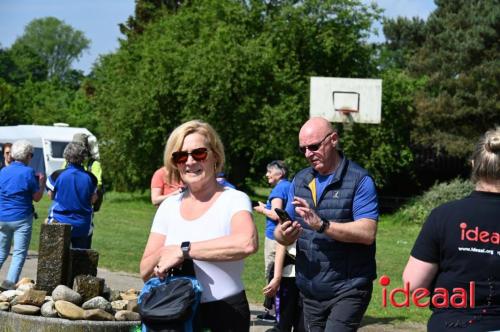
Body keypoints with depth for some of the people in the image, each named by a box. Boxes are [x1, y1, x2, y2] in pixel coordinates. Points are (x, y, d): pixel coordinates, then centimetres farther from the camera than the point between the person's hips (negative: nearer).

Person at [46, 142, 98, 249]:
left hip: (58, 224, -1)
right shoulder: (90, 178, -5)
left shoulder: (56, 176, -10)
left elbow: (51, 195, 3)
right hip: (83, 227, 1)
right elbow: (93, 199, 4)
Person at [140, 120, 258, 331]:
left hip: (226, 314, -4)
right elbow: (146, 272, 4)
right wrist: (165, 254, -18)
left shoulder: (234, 200, -8)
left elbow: (247, 243, -31)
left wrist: (183, 250, -24)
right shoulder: (168, 207, 7)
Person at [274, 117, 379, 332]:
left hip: (348, 290, -6)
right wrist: (284, 234, -15)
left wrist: (322, 225, -29)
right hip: (309, 292, 6)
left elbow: (367, 233, -18)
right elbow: (282, 233, 10)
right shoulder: (300, 181, 10)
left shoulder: (359, 180, -8)